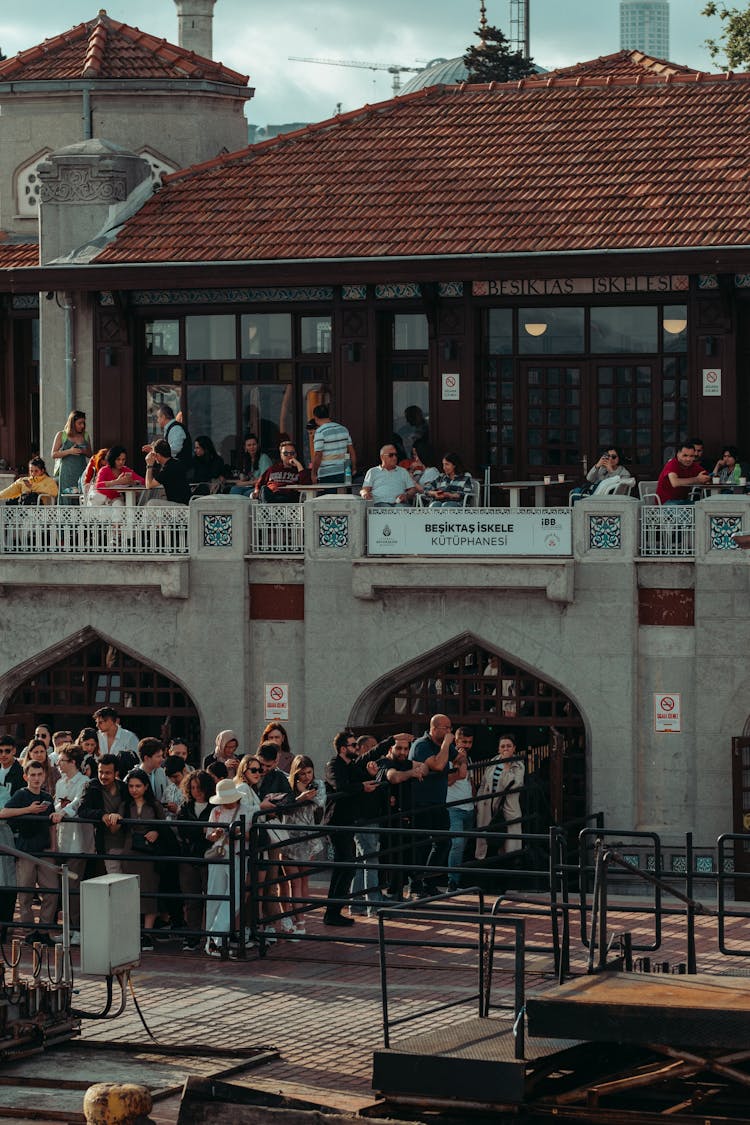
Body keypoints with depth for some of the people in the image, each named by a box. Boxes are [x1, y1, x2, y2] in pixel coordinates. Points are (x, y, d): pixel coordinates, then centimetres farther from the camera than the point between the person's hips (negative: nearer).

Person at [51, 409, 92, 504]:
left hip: (81, 472, 3)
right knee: (66, 499, -10)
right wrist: (69, 451, -12)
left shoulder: (85, 436, 13)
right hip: (66, 473, -3)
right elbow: (54, 454, 0)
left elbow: (90, 454, 21)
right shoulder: (61, 435, 4)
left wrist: (84, 452, -2)